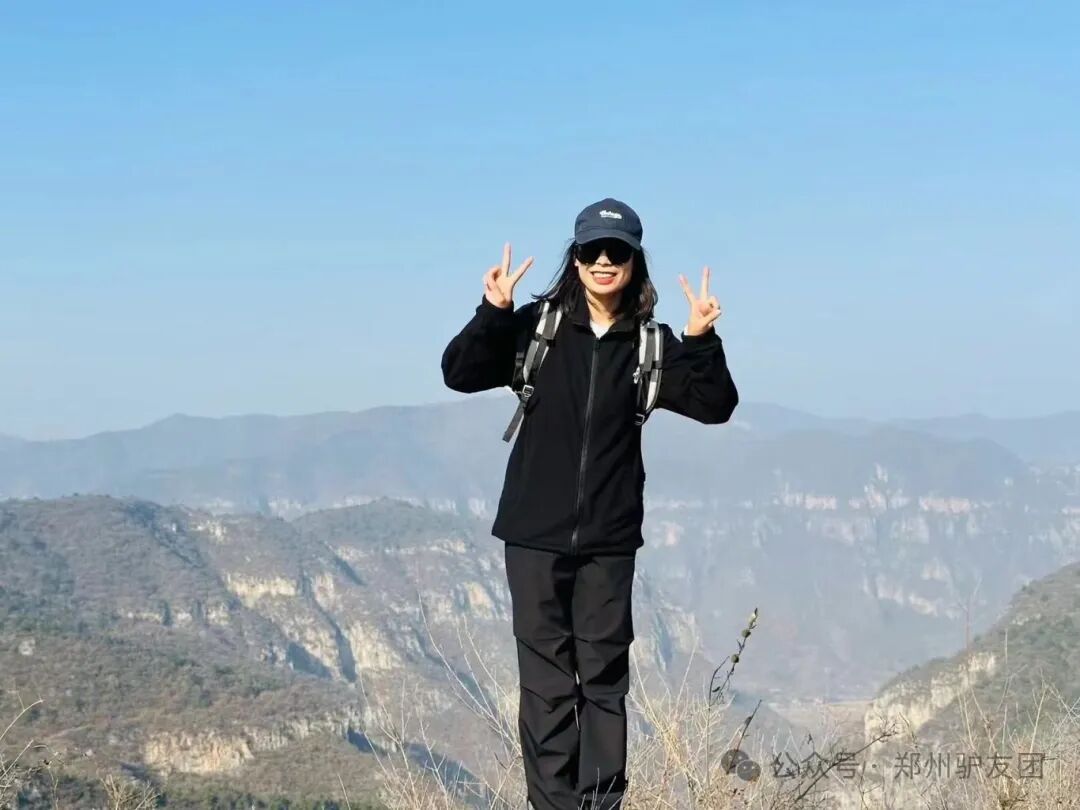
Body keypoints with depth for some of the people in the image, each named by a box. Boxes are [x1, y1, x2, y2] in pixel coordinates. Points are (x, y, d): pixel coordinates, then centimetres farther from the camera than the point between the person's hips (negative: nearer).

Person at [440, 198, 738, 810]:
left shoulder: (650, 343, 3)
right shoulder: (536, 325, -1)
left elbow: (714, 405, -1)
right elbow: (460, 374, -6)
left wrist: (700, 341, -17)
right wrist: (494, 313, -21)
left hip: (610, 539, 1)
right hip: (536, 533, -1)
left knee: (605, 674, 6)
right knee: (546, 674, 2)